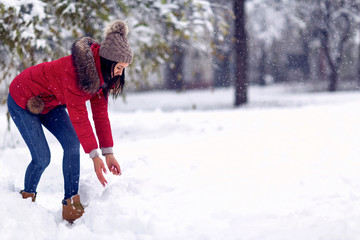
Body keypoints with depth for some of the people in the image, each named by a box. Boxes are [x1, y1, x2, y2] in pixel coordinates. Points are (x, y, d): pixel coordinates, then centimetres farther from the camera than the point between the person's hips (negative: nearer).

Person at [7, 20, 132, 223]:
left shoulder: (101, 73, -10)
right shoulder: (75, 69, -36)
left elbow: (101, 112, -6)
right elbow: (78, 115, -34)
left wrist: (108, 152, -10)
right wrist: (94, 155, -32)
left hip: (49, 102, 8)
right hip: (23, 100, -8)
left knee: (72, 144, -11)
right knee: (42, 158, -12)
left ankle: (71, 206, -6)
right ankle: (27, 198, 16)